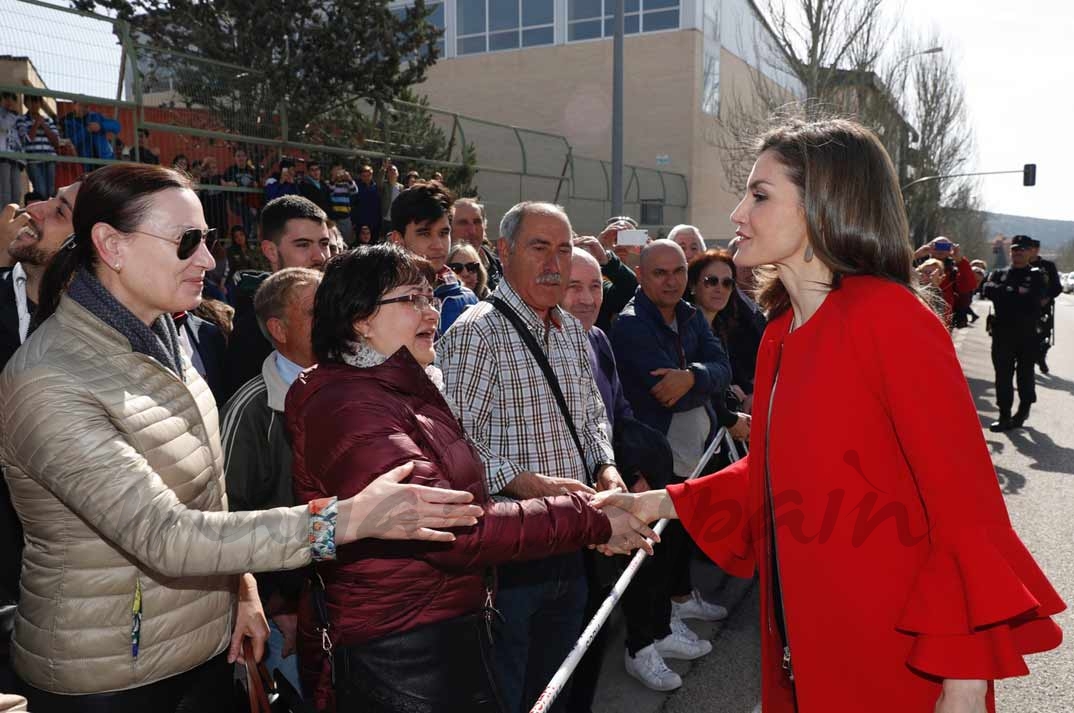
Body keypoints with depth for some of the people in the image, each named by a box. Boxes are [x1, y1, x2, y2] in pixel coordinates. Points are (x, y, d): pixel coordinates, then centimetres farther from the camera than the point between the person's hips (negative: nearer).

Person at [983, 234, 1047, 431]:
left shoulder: (1037, 275, 6)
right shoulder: (999, 273, 11)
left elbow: (1038, 297, -13)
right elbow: (988, 290, -10)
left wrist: (1006, 293, -11)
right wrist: (1017, 292, -13)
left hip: (1028, 335, -1)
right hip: (1003, 334, 1)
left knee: (1025, 374, 9)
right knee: (1003, 375, -1)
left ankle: (1024, 410, 27)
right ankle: (1005, 415, 5)